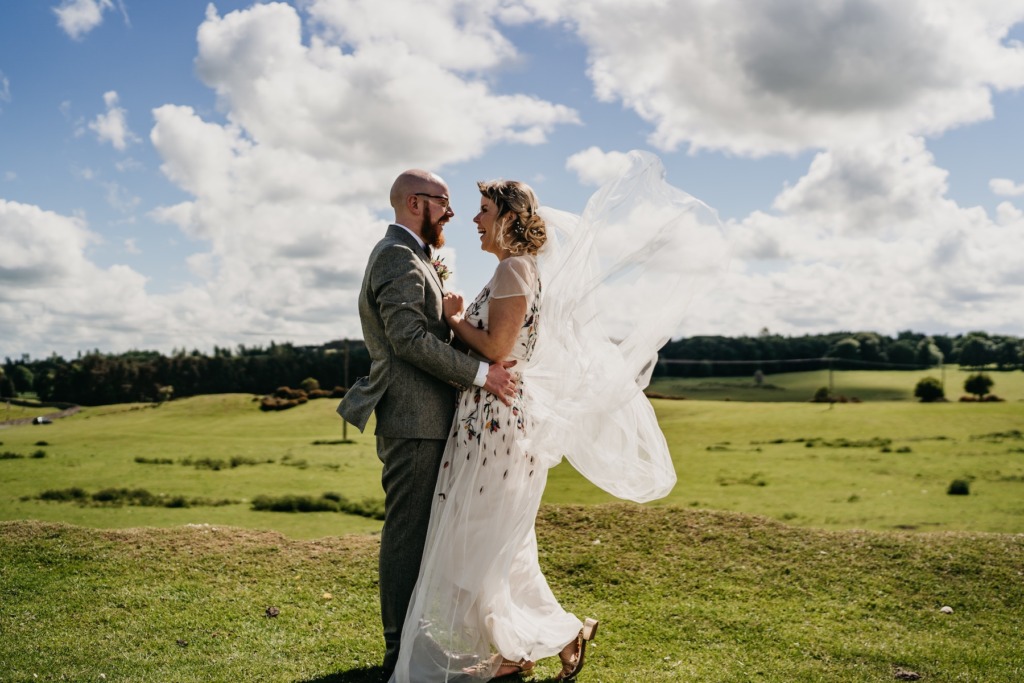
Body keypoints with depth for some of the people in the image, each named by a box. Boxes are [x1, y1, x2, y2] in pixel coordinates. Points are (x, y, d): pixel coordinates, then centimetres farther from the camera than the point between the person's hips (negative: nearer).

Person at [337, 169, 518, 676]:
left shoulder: (408, 257, 22)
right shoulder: (398, 256, -13)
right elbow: (410, 338, -23)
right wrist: (480, 373, -22)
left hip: (421, 417, 11)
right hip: (412, 418, -11)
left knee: (416, 528, 14)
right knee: (408, 529, -4)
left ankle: (410, 635, 24)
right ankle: (402, 648, 4)